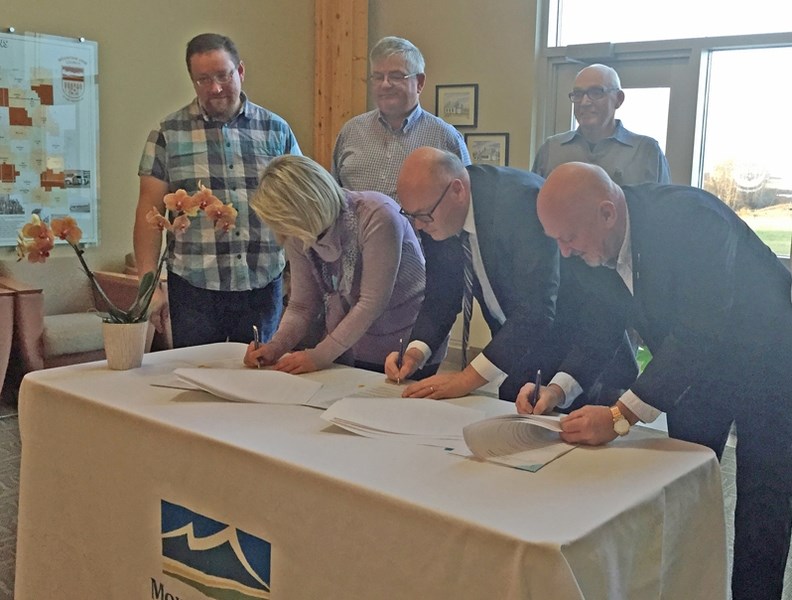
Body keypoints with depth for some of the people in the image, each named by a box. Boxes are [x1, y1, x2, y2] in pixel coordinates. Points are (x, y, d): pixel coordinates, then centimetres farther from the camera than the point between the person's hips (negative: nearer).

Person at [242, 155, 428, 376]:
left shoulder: (377, 216, -26)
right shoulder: (298, 236, -5)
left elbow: (372, 303, -26)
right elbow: (301, 305, 1)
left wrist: (321, 355, -25)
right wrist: (276, 347, -16)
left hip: (404, 352, -5)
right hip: (346, 350, 5)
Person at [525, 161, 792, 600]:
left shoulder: (689, 217, -36)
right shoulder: (587, 245, -15)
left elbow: (699, 333, -40)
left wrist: (621, 415, -43)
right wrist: (560, 387, -21)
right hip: (696, 365, 6)